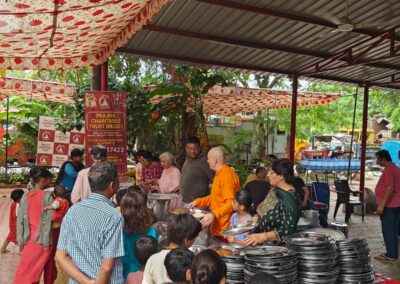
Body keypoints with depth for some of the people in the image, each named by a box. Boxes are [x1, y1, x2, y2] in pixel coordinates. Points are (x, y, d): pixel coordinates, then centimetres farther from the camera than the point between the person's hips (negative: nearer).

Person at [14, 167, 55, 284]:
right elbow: (48, 220, -15)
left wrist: (21, 239, 8)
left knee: (26, 270, 13)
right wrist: (46, 241, -11)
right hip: (42, 238, -4)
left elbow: (20, 219, 2)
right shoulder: (47, 196, -13)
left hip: (30, 237, 4)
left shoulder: (25, 196, 0)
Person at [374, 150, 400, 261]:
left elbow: (390, 188, -24)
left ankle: (391, 254, 3)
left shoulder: (388, 170, -17)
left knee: (388, 230, -3)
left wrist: (382, 205, -23)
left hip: (389, 205, -10)